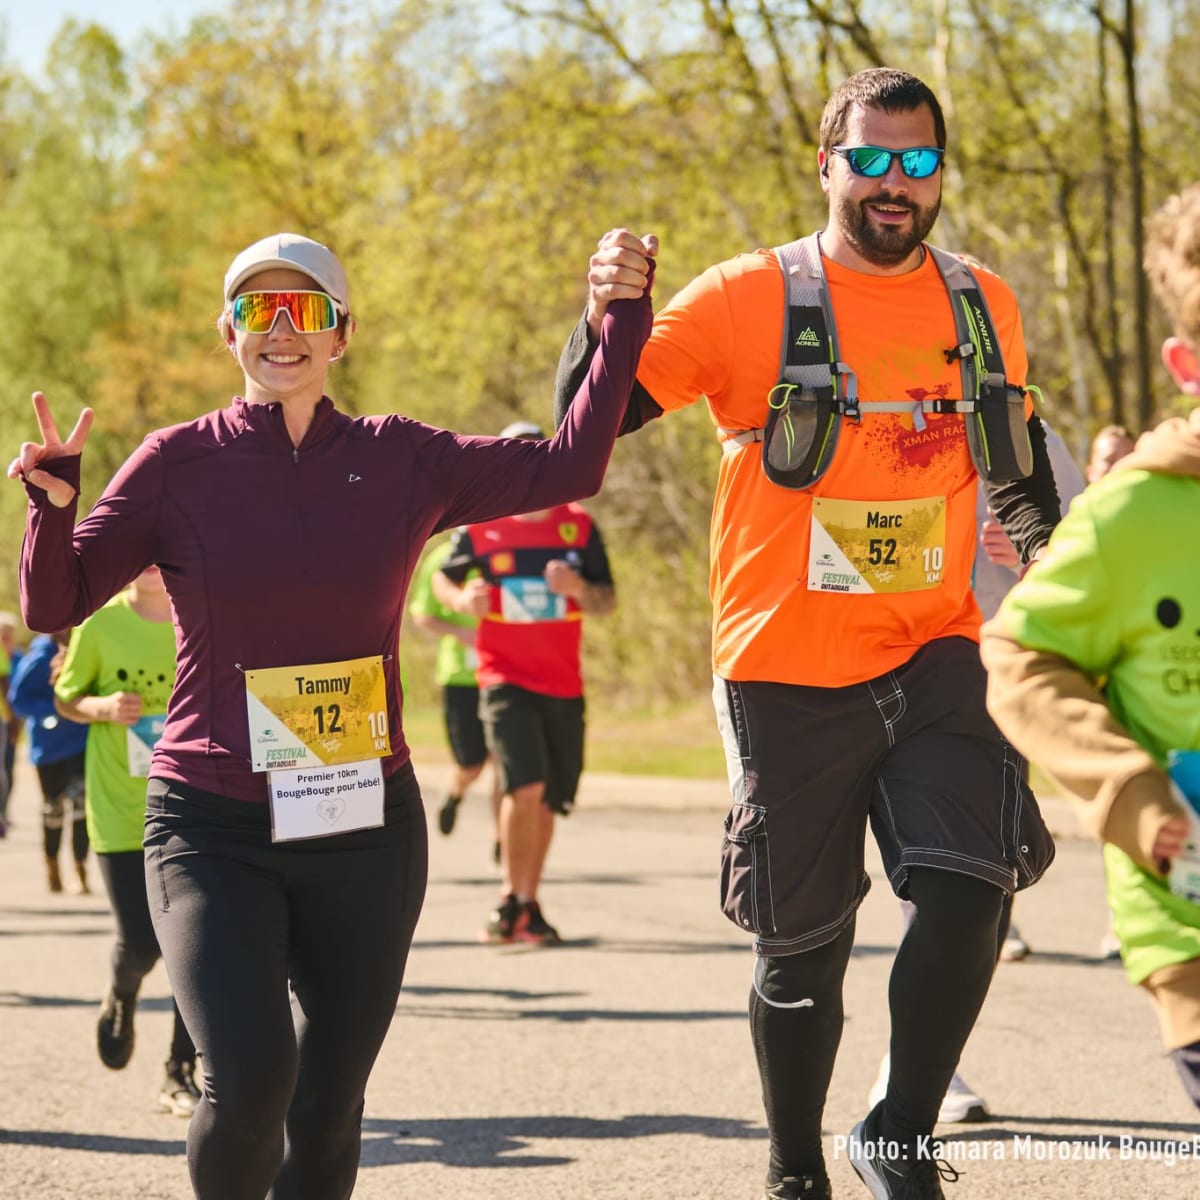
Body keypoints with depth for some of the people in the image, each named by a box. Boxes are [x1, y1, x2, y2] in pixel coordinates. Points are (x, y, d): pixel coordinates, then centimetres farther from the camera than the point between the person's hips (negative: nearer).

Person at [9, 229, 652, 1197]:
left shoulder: (402, 460, 4)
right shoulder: (181, 462, -1)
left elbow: (569, 467, 5)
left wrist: (624, 320, 1)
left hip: (365, 830, 2)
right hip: (213, 829, -2)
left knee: (330, 1104, 6)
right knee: (249, 1079, -20)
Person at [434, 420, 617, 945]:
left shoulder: (579, 526, 3)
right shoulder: (480, 526, -2)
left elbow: (608, 601, 6)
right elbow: (443, 577, 12)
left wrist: (580, 590, -16)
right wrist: (462, 598, -11)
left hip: (563, 684, 3)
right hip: (505, 679, -3)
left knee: (548, 800, 9)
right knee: (525, 786, -20)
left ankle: (528, 904, 23)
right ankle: (512, 901, -7)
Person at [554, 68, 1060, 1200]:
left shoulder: (984, 308, 7)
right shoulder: (750, 300, -6)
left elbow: (1017, 462, 24)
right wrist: (603, 318, -27)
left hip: (933, 658, 3)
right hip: (789, 672, -2)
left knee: (969, 887, -17)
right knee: (803, 945, 7)